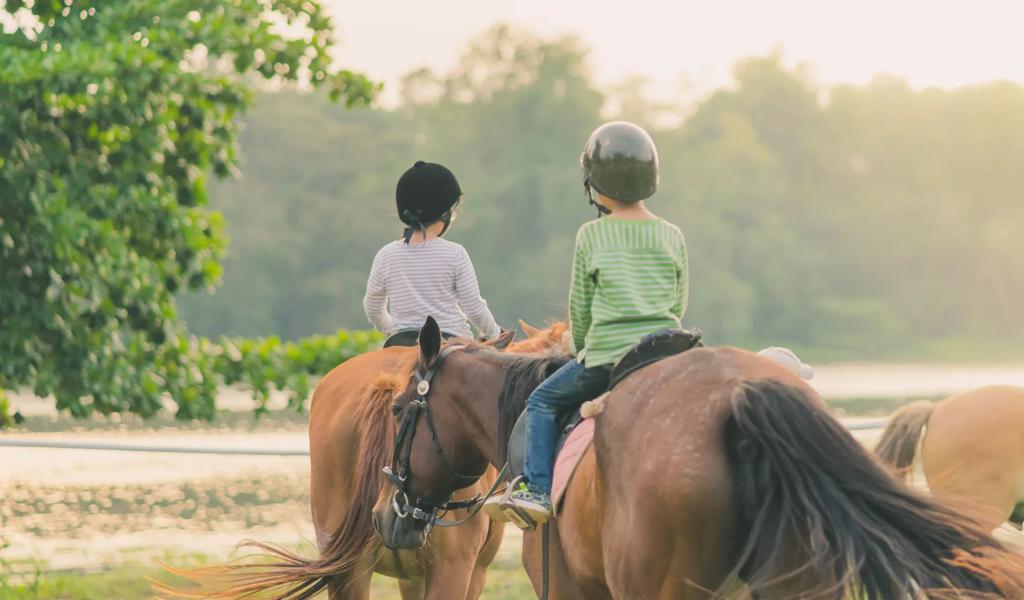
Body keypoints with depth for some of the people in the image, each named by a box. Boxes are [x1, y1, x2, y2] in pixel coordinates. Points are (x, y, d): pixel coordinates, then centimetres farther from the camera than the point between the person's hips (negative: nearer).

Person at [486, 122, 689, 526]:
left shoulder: (591, 235, -1)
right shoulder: (673, 237, 8)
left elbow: (580, 308, 4)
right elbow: (679, 306, 13)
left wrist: (583, 353, 20)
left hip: (607, 355, -3)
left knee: (542, 402, 16)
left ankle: (538, 490, 2)